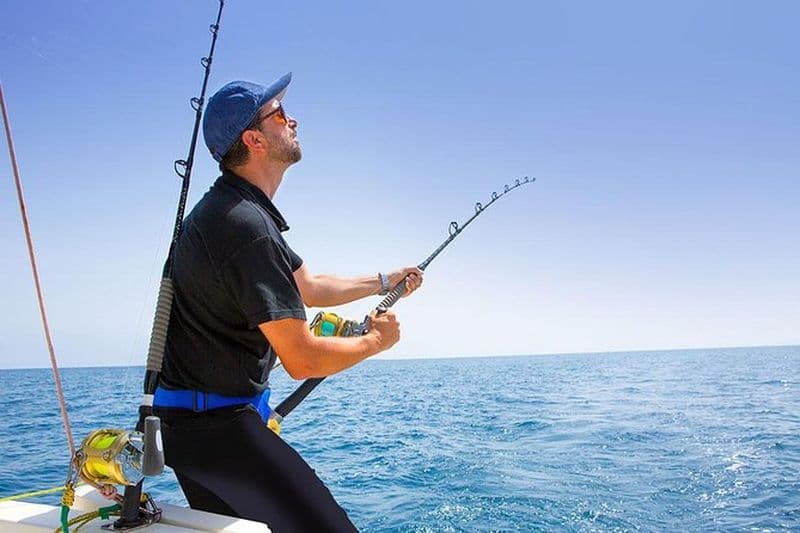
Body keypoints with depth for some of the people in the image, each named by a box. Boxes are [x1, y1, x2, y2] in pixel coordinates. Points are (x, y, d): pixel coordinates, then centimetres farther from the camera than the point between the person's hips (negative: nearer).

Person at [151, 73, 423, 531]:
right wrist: (376, 341, -5)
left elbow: (308, 288, 21)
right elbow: (303, 360, -22)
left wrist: (382, 282, 25)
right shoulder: (246, 226, -23)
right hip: (215, 424, -11)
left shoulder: (234, 208, 11)